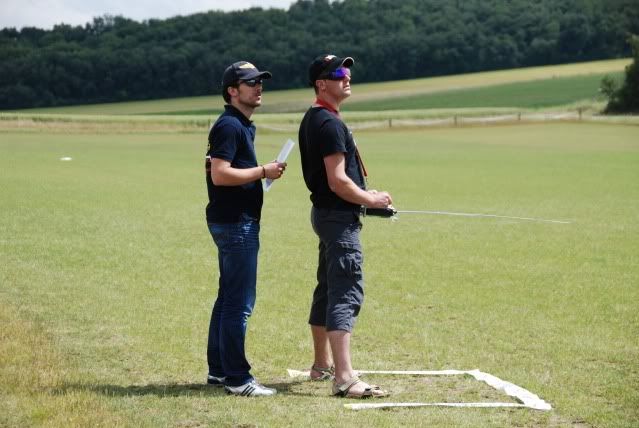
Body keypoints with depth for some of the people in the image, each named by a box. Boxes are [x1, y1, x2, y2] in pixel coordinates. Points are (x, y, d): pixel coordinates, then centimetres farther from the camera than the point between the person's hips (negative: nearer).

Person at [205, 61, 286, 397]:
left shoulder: (243, 126, 18)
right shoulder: (228, 126, -15)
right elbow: (220, 174, -24)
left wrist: (262, 173, 15)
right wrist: (263, 172, -18)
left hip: (235, 221, 11)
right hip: (235, 223, -11)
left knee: (229, 298, 16)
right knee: (239, 302, -8)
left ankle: (218, 370, 24)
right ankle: (236, 378, -4)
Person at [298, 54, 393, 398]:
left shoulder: (313, 120, 15)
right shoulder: (330, 123, -18)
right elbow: (338, 181, -23)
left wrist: (365, 196, 15)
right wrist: (371, 200, -9)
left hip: (325, 212, 11)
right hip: (339, 216, -11)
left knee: (327, 290, 19)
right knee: (346, 293, -15)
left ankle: (322, 365, 31)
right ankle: (344, 378, -21)